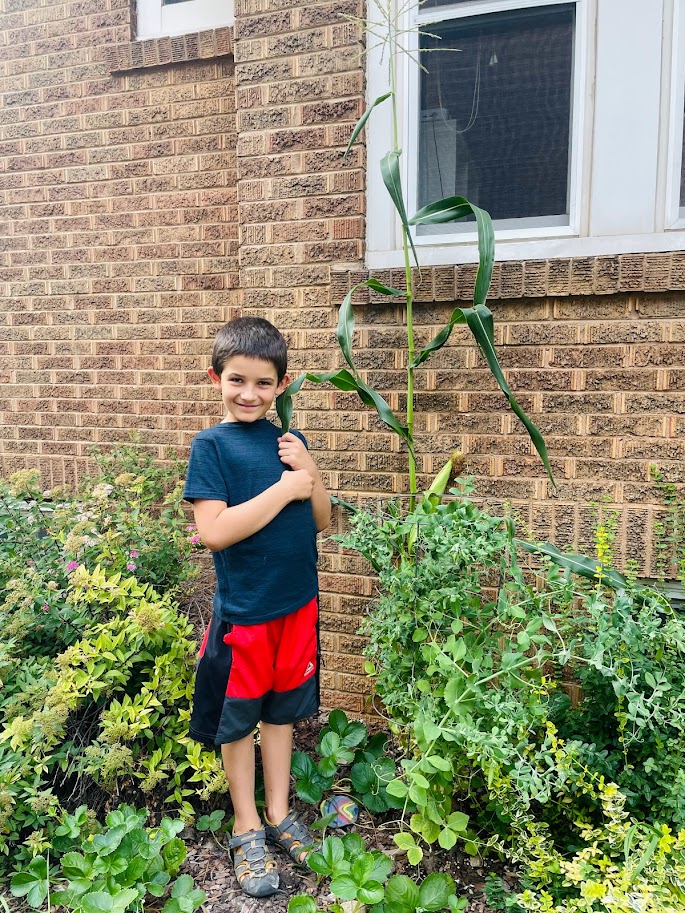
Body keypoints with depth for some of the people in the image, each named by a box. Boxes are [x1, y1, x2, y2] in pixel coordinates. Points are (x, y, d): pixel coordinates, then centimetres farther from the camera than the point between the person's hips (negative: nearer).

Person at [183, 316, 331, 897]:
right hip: (243, 610, -4)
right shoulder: (211, 445, -11)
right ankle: (247, 830, 35)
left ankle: (278, 813, 39)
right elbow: (215, 531, -21)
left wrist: (310, 471, -11)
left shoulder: (289, 442, 3)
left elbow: (321, 522, 5)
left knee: (282, 710, 19)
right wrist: (284, 488, -19)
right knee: (238, 719, 14)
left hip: (298, 603, 4)